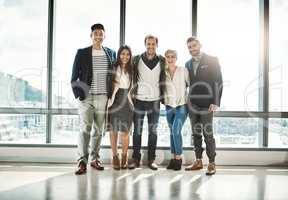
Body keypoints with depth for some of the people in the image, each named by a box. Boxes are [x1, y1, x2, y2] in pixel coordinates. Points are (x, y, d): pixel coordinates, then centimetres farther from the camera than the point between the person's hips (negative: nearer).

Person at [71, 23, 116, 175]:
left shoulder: (111, 53, 10)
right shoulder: (82, 53, 3)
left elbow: (114, 75, 15)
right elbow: (74, 75, 3)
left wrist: (111, 94, 8)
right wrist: (77, 93, -5)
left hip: (103, 98, 3)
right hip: (86, 97, -3)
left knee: (99, 129, 9)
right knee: (85, 128, -9)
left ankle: (94, 159, 21)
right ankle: (82, 161, -4)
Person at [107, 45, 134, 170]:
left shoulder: (132, 70, 8)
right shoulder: (113, 68, 1)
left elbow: (133, 87, 12)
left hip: (126, 102, 1)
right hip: (114, 101, -1)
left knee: (125, 132, 1)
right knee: (114, 131, 4)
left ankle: (124, 158, 15)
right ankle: (115, 157, 15)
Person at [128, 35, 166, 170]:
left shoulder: (162, 61, 5)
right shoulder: (137, 59, 2)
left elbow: (164, 79, 12)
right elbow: (132, 78, 8)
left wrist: (163, 96, 7)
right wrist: (132, 94, 3)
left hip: (155, 100, 1)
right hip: (139, 100, -1)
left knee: (153, 131, 6)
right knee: (137, 131, 4)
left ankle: (151, 160, 15)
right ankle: (135, 159, 14)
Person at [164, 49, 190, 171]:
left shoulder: (183, 70, -5)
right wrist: (163, 99, 5)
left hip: (182, 106, -4)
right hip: (169, 106, 4)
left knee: (176, 131, -16)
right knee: (172, 132, 10)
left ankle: (178, 158, -1)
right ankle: (173, 158, 19)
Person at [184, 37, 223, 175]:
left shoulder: (212, 61, -2)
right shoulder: (188, 64, 14)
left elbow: (218, 82, -6)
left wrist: (216, 102, -13)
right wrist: (187, 101, 9)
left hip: (206, 104, -5)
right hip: (192, 105, 5)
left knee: (208, 134, -4)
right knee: (196, 134, 10)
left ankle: (211, 164, 5)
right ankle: (198, 161, 19)